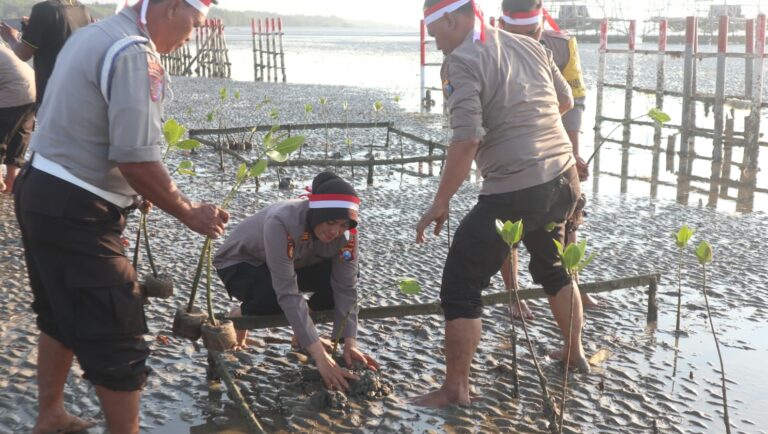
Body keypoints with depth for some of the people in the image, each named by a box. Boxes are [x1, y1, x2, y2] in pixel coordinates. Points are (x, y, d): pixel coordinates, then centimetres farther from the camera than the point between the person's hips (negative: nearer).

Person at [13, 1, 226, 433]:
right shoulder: (136, 53, -18)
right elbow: (137, 160, -24)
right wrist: (189, 214, -12)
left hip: (39, 190, 11)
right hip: (74, 210, -11)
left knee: (60, 316, 25)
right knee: (118, 340, -2)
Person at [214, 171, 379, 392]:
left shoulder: (346, 232, -24)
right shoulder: (281, 222, -41)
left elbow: (346, 287, -22)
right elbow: (288, 293, -44)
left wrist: (350, 343, -33)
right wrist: (320, 355, -47)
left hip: (292, 264, 5)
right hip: (239, 263, -5)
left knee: (346, 275, -21)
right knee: (273, 297, -37)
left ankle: (304, 333, 2)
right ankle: (238, 317, -2)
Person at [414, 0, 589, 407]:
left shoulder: (461, 61, -12)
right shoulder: (530, 46, 12)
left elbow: (467, 140, -22)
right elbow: (565, 107, 21)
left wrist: (439, 203, -15)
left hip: (514, 192, -8)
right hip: (563, 178, 8)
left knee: (460, 288, 3)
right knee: (553, 268, 31)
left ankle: (455, 388, 10)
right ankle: (575, 352, 45)